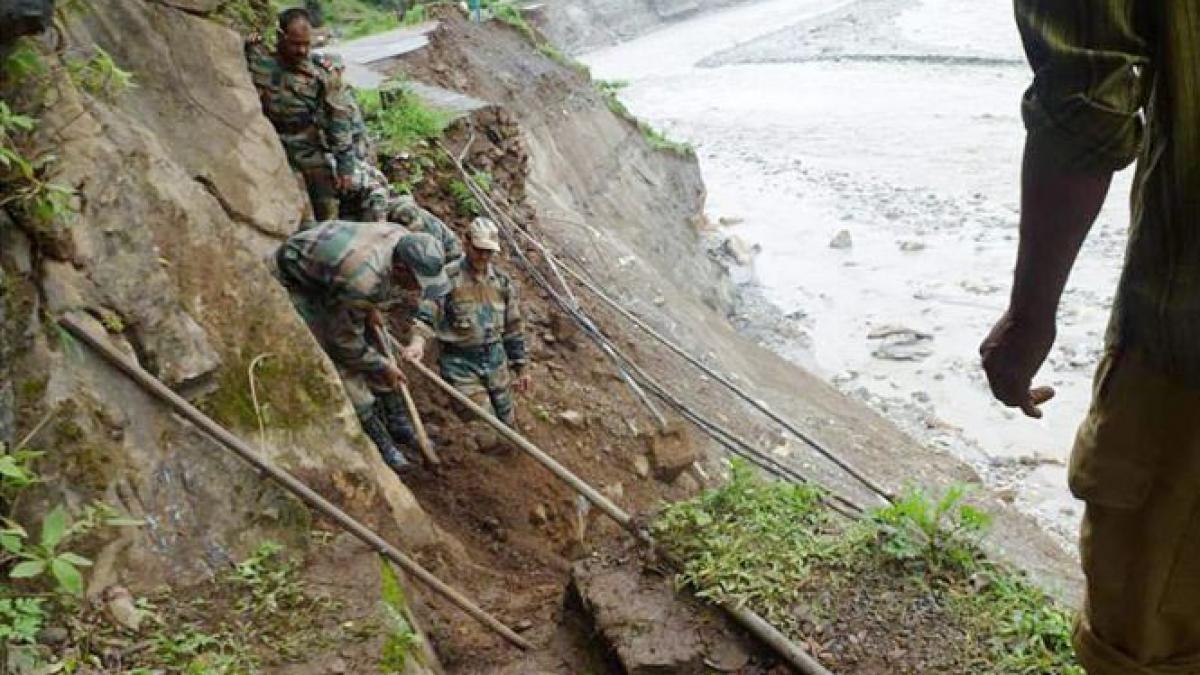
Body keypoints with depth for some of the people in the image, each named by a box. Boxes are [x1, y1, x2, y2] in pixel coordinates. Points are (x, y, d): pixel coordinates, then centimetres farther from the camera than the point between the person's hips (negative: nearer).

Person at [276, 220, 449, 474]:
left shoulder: (406, 241, -22)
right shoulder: (361, 281, -42)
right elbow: (345, 340, -25)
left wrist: (372, 307, 0)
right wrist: (383, 367, -13)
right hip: (299, 280, -8)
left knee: (374, 341, 7)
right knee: (343, 362, -12)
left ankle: (397, 424, 20)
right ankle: (379, 443, 1)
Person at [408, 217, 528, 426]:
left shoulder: (502, 282, 5)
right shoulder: (447, 277, -11)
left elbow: (513, 326, 11)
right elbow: (427, 312, -21)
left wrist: (521, 368, 13)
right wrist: (418, 341, -41)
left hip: (496, 358, 5)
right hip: (460, 363, -5)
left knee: (506, 421, 15)